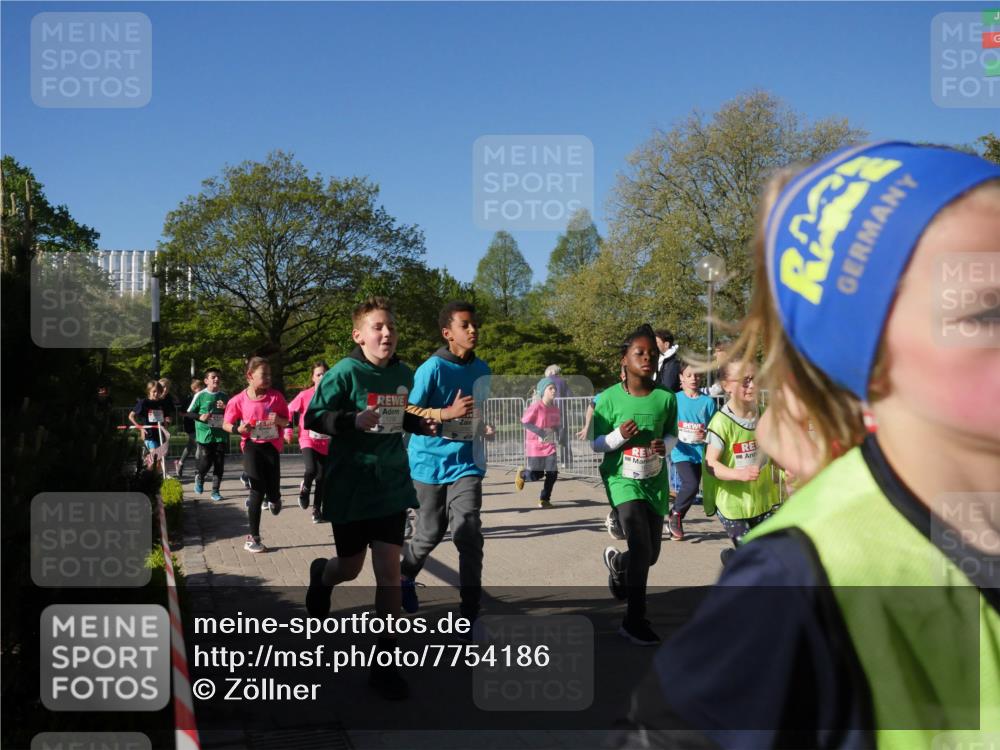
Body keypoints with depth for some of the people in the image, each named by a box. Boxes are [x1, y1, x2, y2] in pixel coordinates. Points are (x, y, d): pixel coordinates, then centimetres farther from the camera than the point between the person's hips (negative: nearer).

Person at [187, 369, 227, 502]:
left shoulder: (223, 396, 8)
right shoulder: (200, 395, -3)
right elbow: (189, 413, 2)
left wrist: (225, 408, -5)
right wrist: (200, 417, -15)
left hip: (221, 436, 3)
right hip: (205, 435, -3)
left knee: (219, 465, 2)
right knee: (205, 463, -4)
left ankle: (216, 491, 12)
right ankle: (199, 477, 30)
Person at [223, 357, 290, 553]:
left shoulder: (276, 396, -4)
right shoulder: (239, 400, -7)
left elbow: (286, 421, 6)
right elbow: (226, 424, 4)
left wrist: (278, 420, -17)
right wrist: (238, 429, -17)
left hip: (272, 446, 2)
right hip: (252, 446, -2)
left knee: (273, 493, 1)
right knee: (258, 491, -6)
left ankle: (274, 498, 44)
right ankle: (253, 537, 7)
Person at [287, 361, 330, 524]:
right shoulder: (305, 395, -6)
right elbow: (289, 410, 6)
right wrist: (288, 429, 3)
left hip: (325, 443, 2)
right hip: (308, 440, -2)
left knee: (322, 477, 5)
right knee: (311, 470, -24)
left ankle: (317, 509, 23)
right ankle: (304, 488, 9)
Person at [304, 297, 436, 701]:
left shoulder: (404, 374, 3)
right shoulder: (345, 372, -13)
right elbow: (313, 417, -13)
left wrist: (422, 424, -1)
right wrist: (354, 420, -29)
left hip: (391, 485, 3)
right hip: (350, 486, -3)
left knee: (389, 569, -2)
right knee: (350, 568, 11)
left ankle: (384, 662, 9)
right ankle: (321, 574, 51)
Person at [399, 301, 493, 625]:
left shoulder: (482, 369, 4)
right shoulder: (432, 368, -15)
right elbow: (406, 414, -17)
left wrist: (486, 425, 1)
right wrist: (447, 413, -27)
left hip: (466, 463, 3)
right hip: (431, 462, -3)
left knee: (469, 534, -10)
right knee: (430, 533, 12)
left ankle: (470, 612, -1)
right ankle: (405, 577, 44)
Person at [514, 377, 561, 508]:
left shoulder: (555, 408, 2)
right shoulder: (536, 406, -17)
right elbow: (524, 422, -17)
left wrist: (557, 430, -7)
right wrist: (541, 432, -22)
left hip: (549, 446, 5)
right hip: (535, 446, -5)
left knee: (553, 473, -3)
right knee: (536, 475, 0)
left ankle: (544, 499, 14)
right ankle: (521, 473, 35)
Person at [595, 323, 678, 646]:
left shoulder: (666, 397, -5)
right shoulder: (609, 398, -11)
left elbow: (672, 434, 10)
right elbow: (596, 444, -5)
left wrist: (664, 444, -12)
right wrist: (620, 435, -23)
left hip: (655, 481, 4)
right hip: (622, 479, -4)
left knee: (651, 554, 10)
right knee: (640, 544, -19)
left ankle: (616, 561, 47)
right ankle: (635, 620, -3)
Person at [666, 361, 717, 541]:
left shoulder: (707, 402, 2)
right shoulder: (675, 400, 0)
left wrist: (705, 435, -11)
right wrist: (676, 435, -11)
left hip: (699, 451, 3)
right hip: (681, 451, -3)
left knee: (691, 488, 8)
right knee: (691, 484, -21)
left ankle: (675, 523, 28)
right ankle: (675, 513, 5)